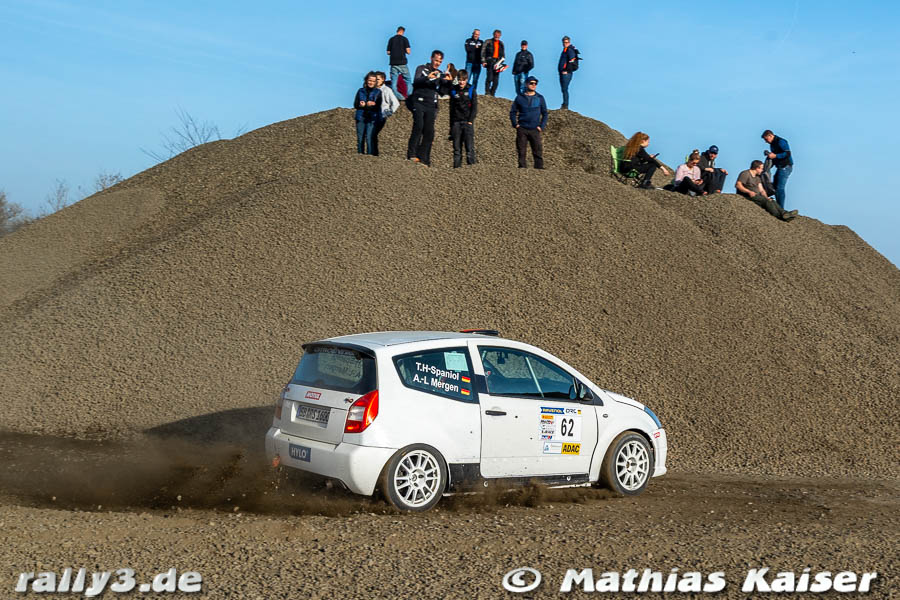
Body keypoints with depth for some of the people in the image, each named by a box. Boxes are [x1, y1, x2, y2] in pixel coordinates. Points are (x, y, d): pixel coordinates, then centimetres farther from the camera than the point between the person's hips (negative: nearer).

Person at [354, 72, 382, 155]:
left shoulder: (378, 92, 7)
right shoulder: (360, 91, 13)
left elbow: (377, 106, -3)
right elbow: (355, 104, 5)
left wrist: (364, 105, -13)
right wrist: (368, 105, -11)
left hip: (372, 118, -3)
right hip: (361, 118, 3)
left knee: (369, 137, -14)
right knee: (360, 138, 1)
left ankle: (370, 154, -13)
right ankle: (360, 154, 7)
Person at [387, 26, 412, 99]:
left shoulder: (391, 39, 6)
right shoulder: (404, 39, -2)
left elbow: (388, 52, 8)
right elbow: (408, 51, -7)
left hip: (393, 63, 3)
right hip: (402, 63, -3)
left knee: (394, 81, 4)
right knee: (408, 80, 5)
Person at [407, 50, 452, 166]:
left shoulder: (440, 74, 18)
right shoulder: (421, 69, 7)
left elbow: (442, 92, 13)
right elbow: (416, 81, -10)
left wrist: (447, 82, -5)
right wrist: (427, 78, -27)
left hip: (431, 105, 4)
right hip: (419, 103, -4)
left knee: (429, 132, -4)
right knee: (419, 126, -22)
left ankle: (423, 158, -2)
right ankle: (412, 154, -21)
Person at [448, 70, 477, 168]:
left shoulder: (471, 90, 4)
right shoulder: (454, 91, 12)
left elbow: (474, 107, 1)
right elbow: (451, 109, 16)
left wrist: (470, 120, -10)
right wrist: (451, 125, 11)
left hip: (467, 122, -3)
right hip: (456, 122, 3)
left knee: (469, 145, -11)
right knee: (456, 146, 1)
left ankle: (471, 164, -12)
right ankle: (456, 166, 2)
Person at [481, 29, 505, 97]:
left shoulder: (501, 44, 19)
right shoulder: (488, 42, 7)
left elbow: (503, 54, 24)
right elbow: (483, 51, 3)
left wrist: (502, 60, 7)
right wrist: (483, 61, -6)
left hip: (497, 63, 4)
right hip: (490, 61, -4)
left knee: (496, 80, -2)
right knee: (489, 78, -17)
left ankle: (492, 94, 3)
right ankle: (487, 92, -11)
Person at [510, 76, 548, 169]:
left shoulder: (540, 98, 9)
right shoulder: (520, 97, 8)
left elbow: (545, 113, 12)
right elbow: (512, 112, 12)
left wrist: (542, 126, 0)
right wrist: (515, 124, -1)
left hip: (535, 130, 0)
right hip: (522, 129, 0)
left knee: (538, 151, -6)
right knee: (521, 151, -1)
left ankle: (539, 168, -4)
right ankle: (521, 167, 5)